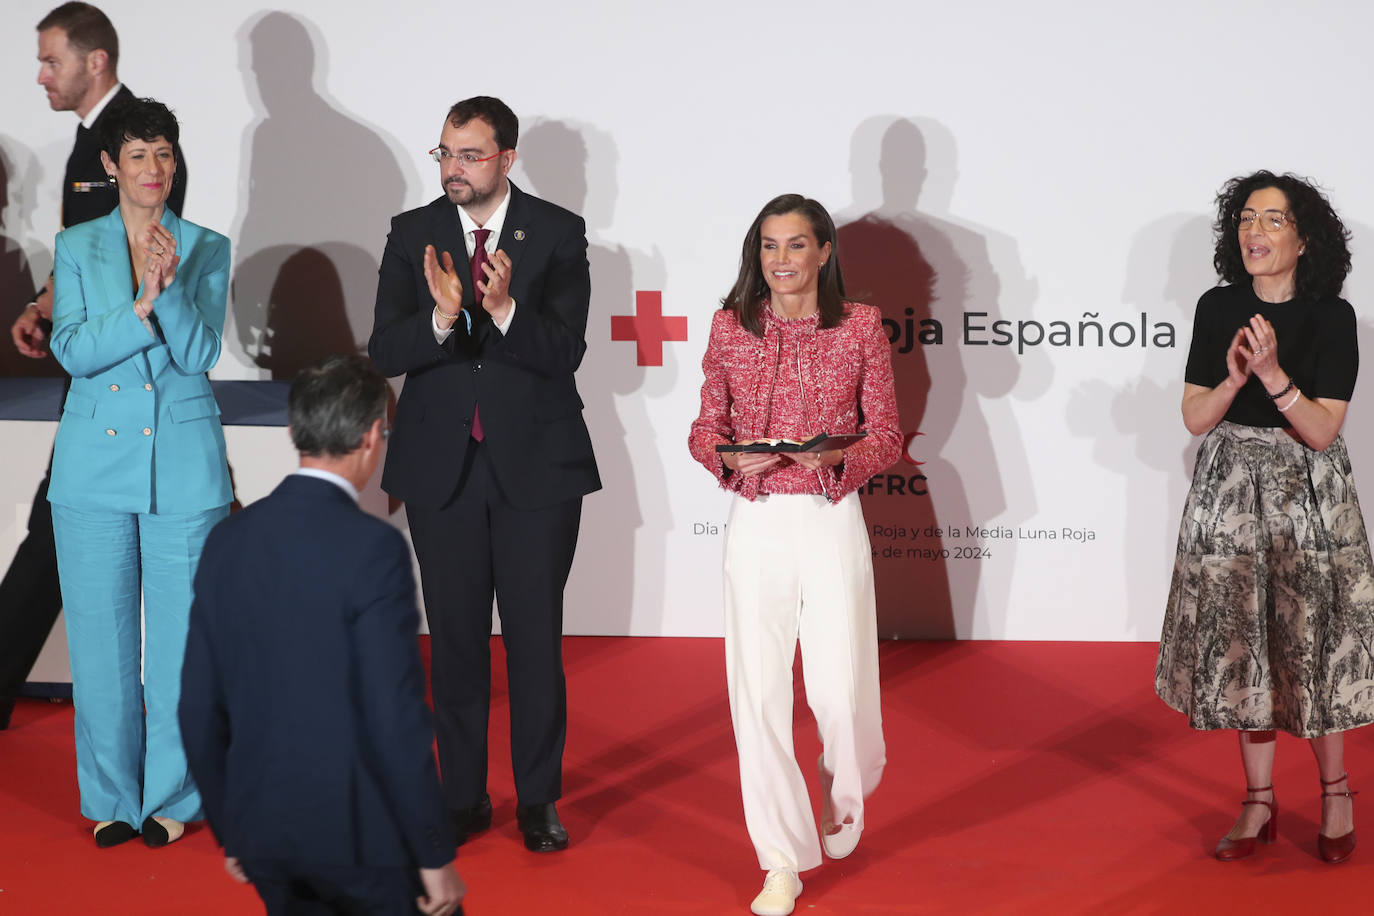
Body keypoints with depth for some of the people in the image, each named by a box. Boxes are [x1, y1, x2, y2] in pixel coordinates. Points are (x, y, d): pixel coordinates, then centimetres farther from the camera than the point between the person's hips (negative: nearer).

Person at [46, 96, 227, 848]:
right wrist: (143, 304, -20)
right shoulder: (76, 248, 6)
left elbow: (200, 354, -6)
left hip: (182, 462, -1)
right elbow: (73, 350, -6)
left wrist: (170, 287, -22)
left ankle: (173, 797, 13)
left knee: (180, 630, 1)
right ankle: (111, 797, 17)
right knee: (99, 630, 4)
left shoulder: (207, 250, 4)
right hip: (94, 461, 1)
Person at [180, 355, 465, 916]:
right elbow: (395, 718, -18)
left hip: (262, 832, 6)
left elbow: (198, 708, 8)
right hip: (361, 831, -6)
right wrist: (435, 857, -10)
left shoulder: (226, 541, 3)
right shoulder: (372, 547, -16)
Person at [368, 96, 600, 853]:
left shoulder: (557, 234, -3)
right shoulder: (412, 235, 3)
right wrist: (441, 317, -25)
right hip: (441, 465, 2)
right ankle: (463, 797, 21)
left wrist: (504, 308, -28)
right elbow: (384, 353, -6)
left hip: (536, 461, -2)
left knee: (535, 636, 2)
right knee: (455, 637, 10)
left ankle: (538, 800, 15)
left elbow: (564, 353, -11)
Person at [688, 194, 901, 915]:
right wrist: (732, 458, -12)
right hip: (756, 523, 1)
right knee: (757, 688, -1)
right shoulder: (731, 326, 5)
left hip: (832, 519, -1)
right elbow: (705, 429, 10)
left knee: (839, 687, 1)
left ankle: (844, 788, 39)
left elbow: (887, 435, 3)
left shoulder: (860, 326, 1)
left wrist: (838, 458, -16)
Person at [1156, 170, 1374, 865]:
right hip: (1231, 489, 3)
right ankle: (1259, 801, 16)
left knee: (1313, 642, 1)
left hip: (1308, 493, -3)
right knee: (1241, 642, 5)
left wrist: (1274, 376, -26)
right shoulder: (1218, 308, -1)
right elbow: (1196, 419, -1)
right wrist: (1235, 376, -19)